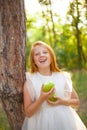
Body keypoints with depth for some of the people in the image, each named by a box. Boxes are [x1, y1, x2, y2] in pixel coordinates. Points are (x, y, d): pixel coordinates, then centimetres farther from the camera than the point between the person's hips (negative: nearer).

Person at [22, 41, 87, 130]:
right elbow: (28, 113, -7)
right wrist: (42, 99, -21)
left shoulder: (63, 77, -1)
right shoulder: (30, 81, -6)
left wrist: (62, 101, -10)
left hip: (65, 122, 2)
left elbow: (76, 101, 8)